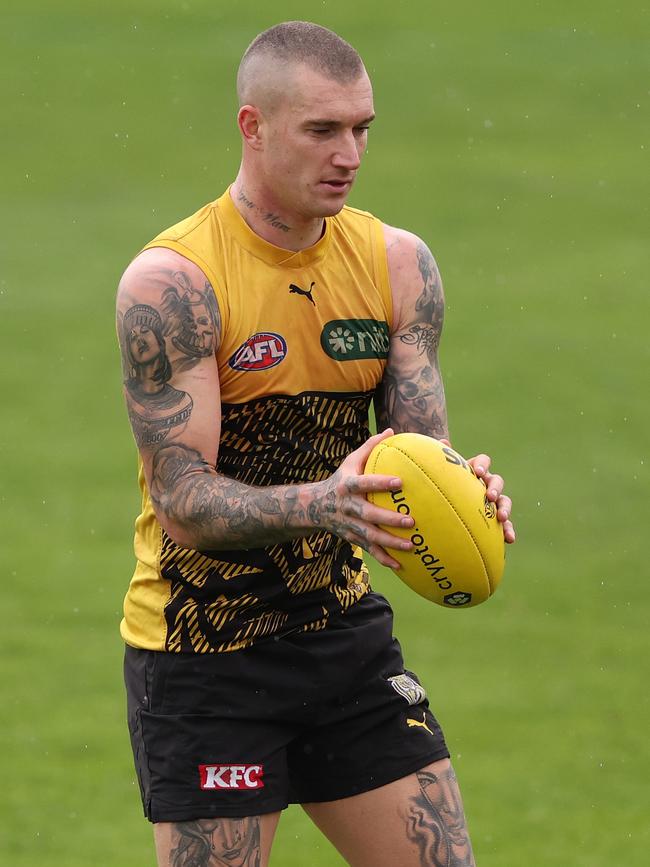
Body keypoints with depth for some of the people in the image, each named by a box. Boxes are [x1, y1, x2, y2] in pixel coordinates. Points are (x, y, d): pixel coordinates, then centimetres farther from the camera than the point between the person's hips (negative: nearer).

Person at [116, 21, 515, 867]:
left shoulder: (398, 263, 1)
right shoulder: (171, 281, -17)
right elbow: (182, 503, -21)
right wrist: (320, 504, -38)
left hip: (345, 629, 5)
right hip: (201, 659, -5)